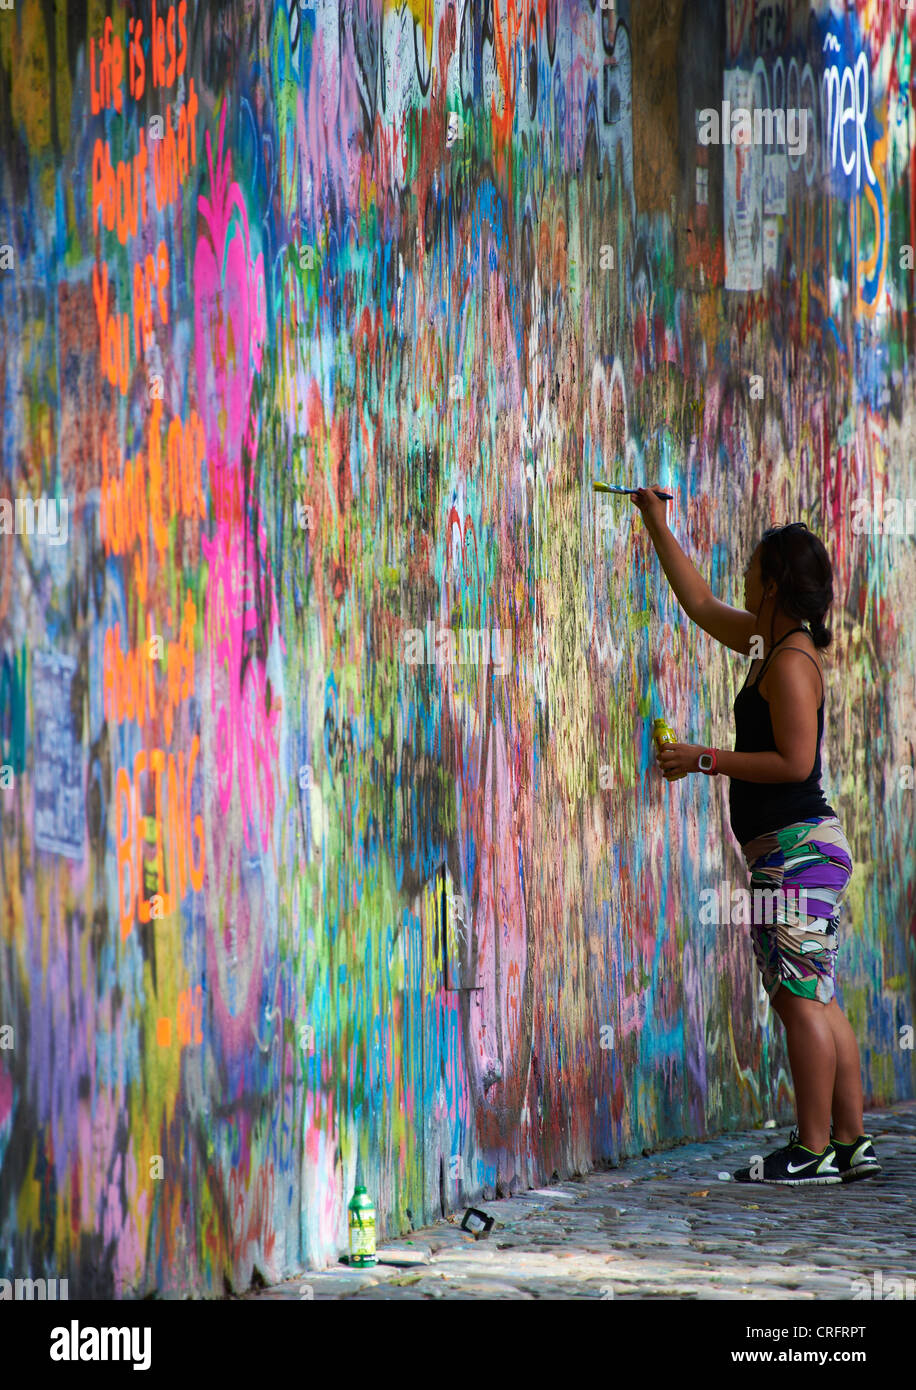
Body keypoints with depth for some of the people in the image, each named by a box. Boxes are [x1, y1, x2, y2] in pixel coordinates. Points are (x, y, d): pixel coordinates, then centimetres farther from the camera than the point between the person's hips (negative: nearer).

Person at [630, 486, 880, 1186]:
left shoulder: (790, 662, -14)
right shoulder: (771, 642, 15)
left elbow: (795, 762, -21)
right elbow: (702, 605, 30)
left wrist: (706, 759, -16)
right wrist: (658, 528, 33)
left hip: (796, 847, -10)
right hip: (809, 846, 10)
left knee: (800, 999, -9)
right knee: (818, 1000, 11)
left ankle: (812, 1151, -8)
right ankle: (852, 1142, 12)